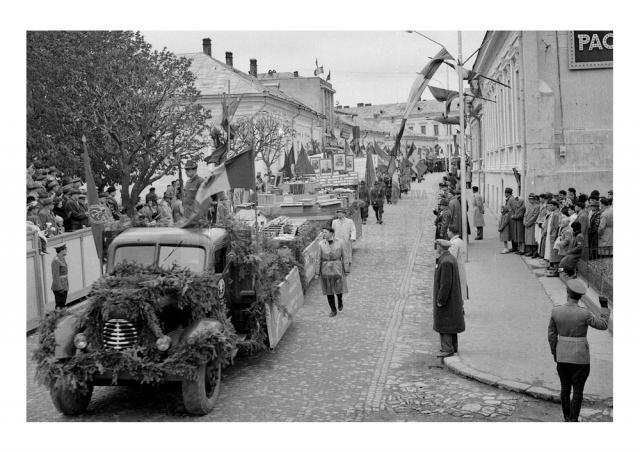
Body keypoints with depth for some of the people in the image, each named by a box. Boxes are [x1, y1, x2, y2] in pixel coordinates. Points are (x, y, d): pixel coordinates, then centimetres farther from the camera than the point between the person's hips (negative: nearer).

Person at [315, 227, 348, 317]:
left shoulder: (339, 242, -7)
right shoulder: (321, 244, -5)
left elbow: (343, 256, 0)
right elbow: (318, 259, -1)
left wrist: (346, 270, 1)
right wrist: (317, 272, -3)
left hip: (337, 269, -1)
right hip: (326, 270, 1)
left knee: (339, 288, 0)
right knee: (329, 291, 5)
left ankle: (340, 300, 35)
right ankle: (333, 310, 20)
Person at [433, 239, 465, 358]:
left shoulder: (445, 262, -23)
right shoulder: (451, 259, 9)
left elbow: (445, 283, -25)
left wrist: (440, 300, -21)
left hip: (445, 298, -10)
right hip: (452, 298, 10)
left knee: (444, 324, -4)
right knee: (451, 323, 16)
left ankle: (447, 349, -1)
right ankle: (453, 347, 23)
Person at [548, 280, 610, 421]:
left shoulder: (556, 311, -8)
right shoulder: (584, 314, -20)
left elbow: (551, 334, 1)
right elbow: (603, 325, -5)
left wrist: (554, 352, 15)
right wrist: (604, 307, 5)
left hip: (562, 356, 4)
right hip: (580, 358, -4)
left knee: (565, 388, 18)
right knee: (578, 390, 8)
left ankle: (567, 418, 29)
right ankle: (573, 421, 13)